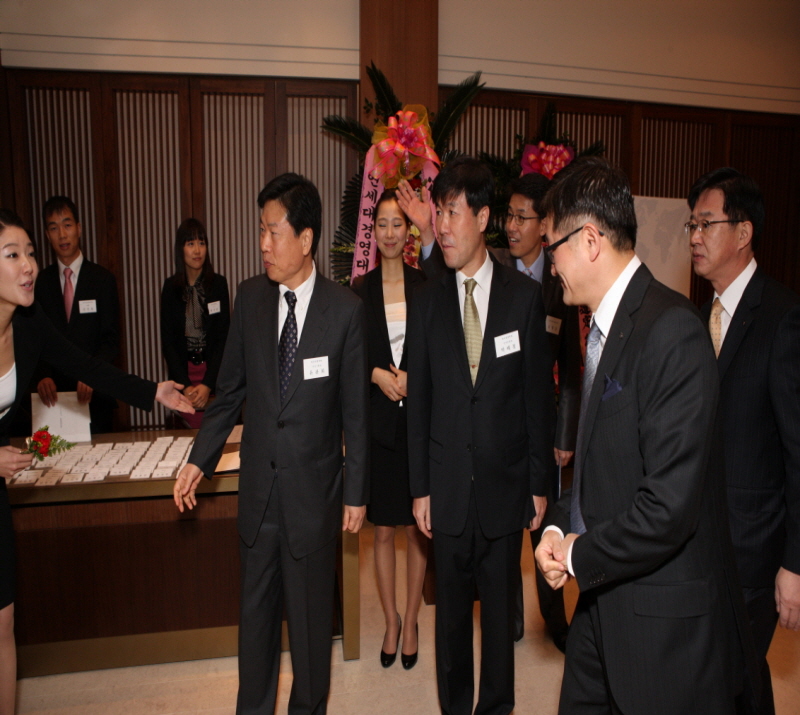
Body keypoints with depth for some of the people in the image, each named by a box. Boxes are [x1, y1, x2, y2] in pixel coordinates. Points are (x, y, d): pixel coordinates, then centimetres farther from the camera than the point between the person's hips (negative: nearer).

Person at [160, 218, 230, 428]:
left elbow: (223, 337, -3)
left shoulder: (218, 283, -1)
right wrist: (185, 385, -9)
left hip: (214, 369, -1)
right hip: (182, 372, 1)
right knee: (192, 429, 0)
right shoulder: (171, 287, 2)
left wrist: (208, 384, -12)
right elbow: (167, 341, 2)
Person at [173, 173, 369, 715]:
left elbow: (356, 410, -7)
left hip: (314, 487, -3)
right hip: (258, 482, 3)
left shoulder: (346, 309, -11)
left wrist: (357, 492, -4)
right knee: (256, 608, 18)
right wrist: (201, 459, 4)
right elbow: (232, 388, 7)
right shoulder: (250, 296, -1)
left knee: (311, 609, 14)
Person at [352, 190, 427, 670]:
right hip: (377, 419, 1)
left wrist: (412, 378, -14)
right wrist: (377, 374, -12)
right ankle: (391, 621, 30)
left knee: (417, 527, 9)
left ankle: (412, 621, 28)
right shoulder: (360, 291, 3)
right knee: (383, 529, 10)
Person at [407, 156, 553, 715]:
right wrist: (420, 487, 2)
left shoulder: (525, 296, -3)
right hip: (448, 485, 1)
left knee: (500, 606, 14)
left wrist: (540, 483, 0)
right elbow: (419, 400, 2)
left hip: (505, 483, -1)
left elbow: (540, 395, -1)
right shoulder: (427, 301, 1)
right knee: (452, 607, 15)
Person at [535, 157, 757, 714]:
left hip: (664, 620, -8)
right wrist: (558, 527, 1)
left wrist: (580, 556, -13)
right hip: (603, 594, 8)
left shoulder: (671, 331, -23)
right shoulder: (605, 325, 6)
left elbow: (670, 505, -27)